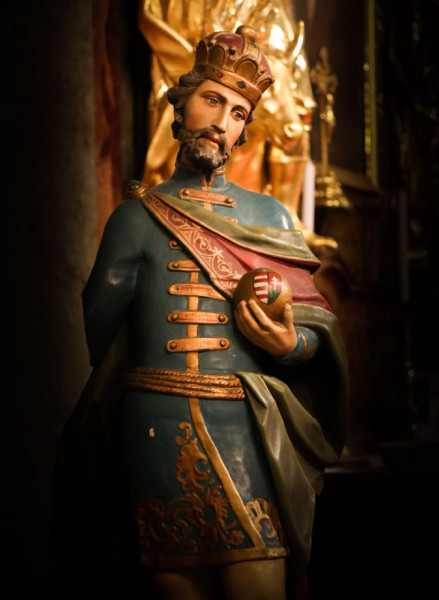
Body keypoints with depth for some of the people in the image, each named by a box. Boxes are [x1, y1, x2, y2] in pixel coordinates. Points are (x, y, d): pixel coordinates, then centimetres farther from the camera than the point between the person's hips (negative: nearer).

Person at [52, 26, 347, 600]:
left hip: (246, 428, 1)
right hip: (158, 428, -1)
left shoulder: (268, 215, 15)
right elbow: (100, 327, 8)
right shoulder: (138, 215, 9)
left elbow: (319, 324, 11)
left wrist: (289, 342, -9)